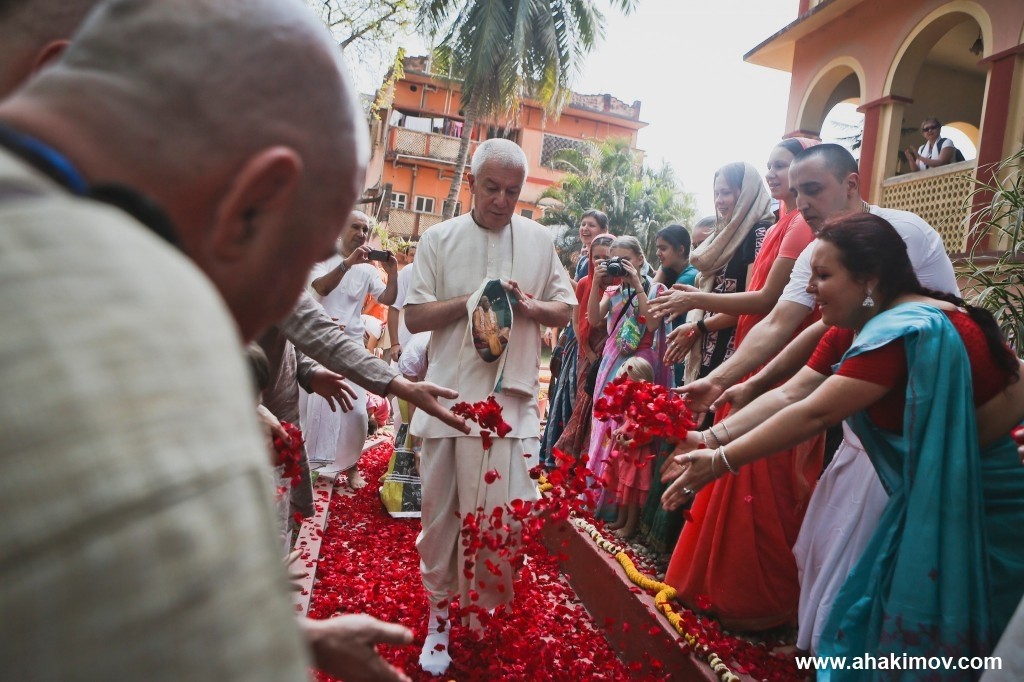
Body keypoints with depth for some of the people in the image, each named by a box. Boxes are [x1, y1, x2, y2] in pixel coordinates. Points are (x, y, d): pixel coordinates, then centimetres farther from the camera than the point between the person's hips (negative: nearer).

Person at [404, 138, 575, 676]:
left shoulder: (540, 240, 9)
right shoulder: (439, 239, 4)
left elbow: (564, 311, 11)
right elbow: (414, 315, 1)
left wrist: (528, 305, -10)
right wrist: (472, 300, -13)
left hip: (513, 399, 0)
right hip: (449, 396, 0)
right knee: (440, 513, 9)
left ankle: (492, 613, 26)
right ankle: (438, 611, 28)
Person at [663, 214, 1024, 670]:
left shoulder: (904, 331, -27)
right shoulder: (851, 331, 2)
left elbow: (814, 414, -30)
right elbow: (789, 394, -5)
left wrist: (721, 462, -26)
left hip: (976, 504, -8)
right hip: (930, 494, 8)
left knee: (915, 633, 5)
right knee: (870, 616, 14)